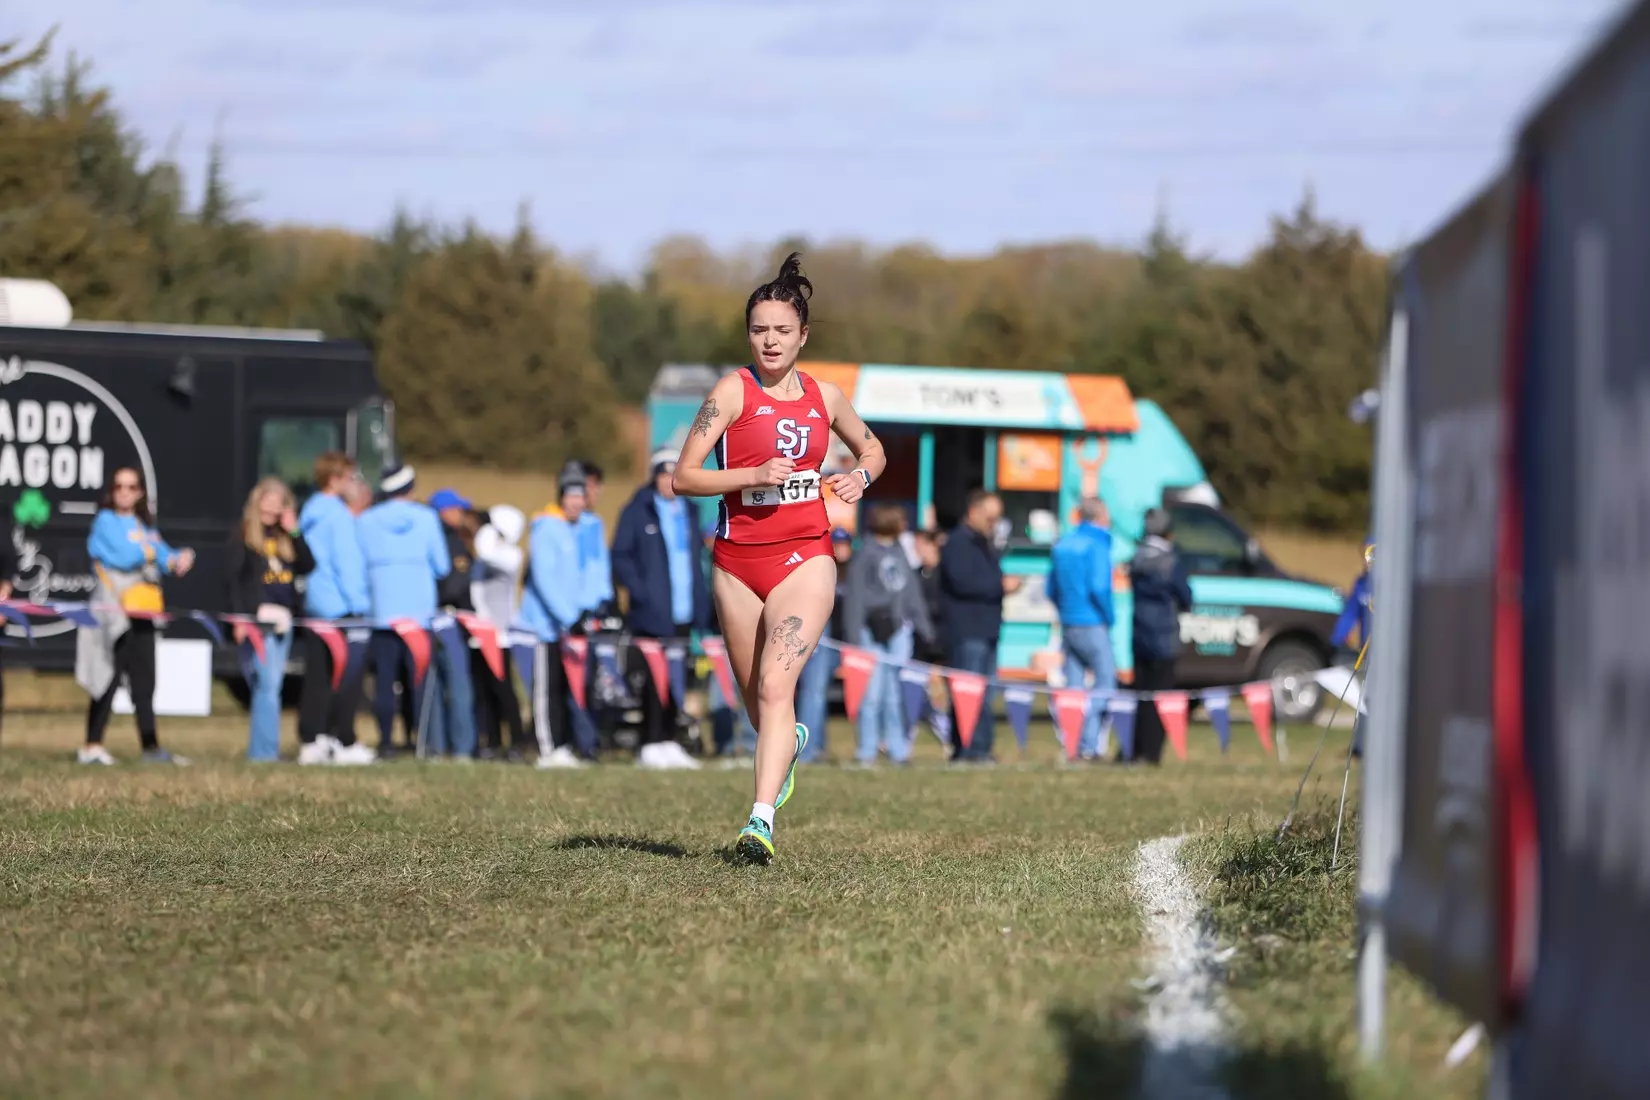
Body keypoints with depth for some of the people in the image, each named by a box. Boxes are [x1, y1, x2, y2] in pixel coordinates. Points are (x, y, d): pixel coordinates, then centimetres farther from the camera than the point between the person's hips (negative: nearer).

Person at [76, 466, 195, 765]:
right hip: (114, 611, -7)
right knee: (109, 679, -9)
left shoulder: (145, 526, 19)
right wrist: (151, 550, 0)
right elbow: (124, 555, -16)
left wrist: (178, 560, -18)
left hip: (142, 611, 7)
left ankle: (151, 748, 8)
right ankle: (91, 747, -7)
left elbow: (164, 556, 5)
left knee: (144, 682, 6)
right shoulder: (106, 521, -2)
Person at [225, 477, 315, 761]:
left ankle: (259, 751, 11)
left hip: (282, 620, 6)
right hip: (256, 619, -6)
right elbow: (231, 577, -5)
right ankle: (266, 749, -14)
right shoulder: (242, 534, 1)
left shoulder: (284, 536, 18)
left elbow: (307, 567, 8)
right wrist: (239, 618, -14)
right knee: (268, 686, -13)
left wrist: (294, 533, 0)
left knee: (270, 687, 7)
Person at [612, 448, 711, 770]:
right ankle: (651, 744, -4)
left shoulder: (688, 511, 16)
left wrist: (701, 603, 11)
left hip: (684, 614, 5)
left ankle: (669, 740, 13)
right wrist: (638, 591, -15)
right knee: (654, 681, -7)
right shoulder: (638, 511, 0)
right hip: (652, 614, -5)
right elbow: (620, 556, -3)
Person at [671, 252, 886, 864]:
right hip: (737, 560, 0)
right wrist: (753, 475, -20)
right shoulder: (734, 391, -3)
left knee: (775, 685, -18)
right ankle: (790, 743, 49)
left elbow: (872, 450, 26)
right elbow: (684, 477, -6)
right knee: (755, 695, 13)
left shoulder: (824, 397, 6)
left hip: (805, 557, 0)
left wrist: (860, 476, 3)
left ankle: (762, 819, -25)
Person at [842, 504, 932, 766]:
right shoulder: (866, 553, -5)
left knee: (897, 693, 5)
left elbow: (911, 589, 18)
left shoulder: (899, 552, 14)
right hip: (873, 632, -5)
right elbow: (855, 594, -7)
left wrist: (923, 626, 13)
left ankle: (898, 748, 9)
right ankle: (867, 751, 1)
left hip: (899, 631, 5)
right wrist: (854, 636, -11)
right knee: (872, 691, -5)